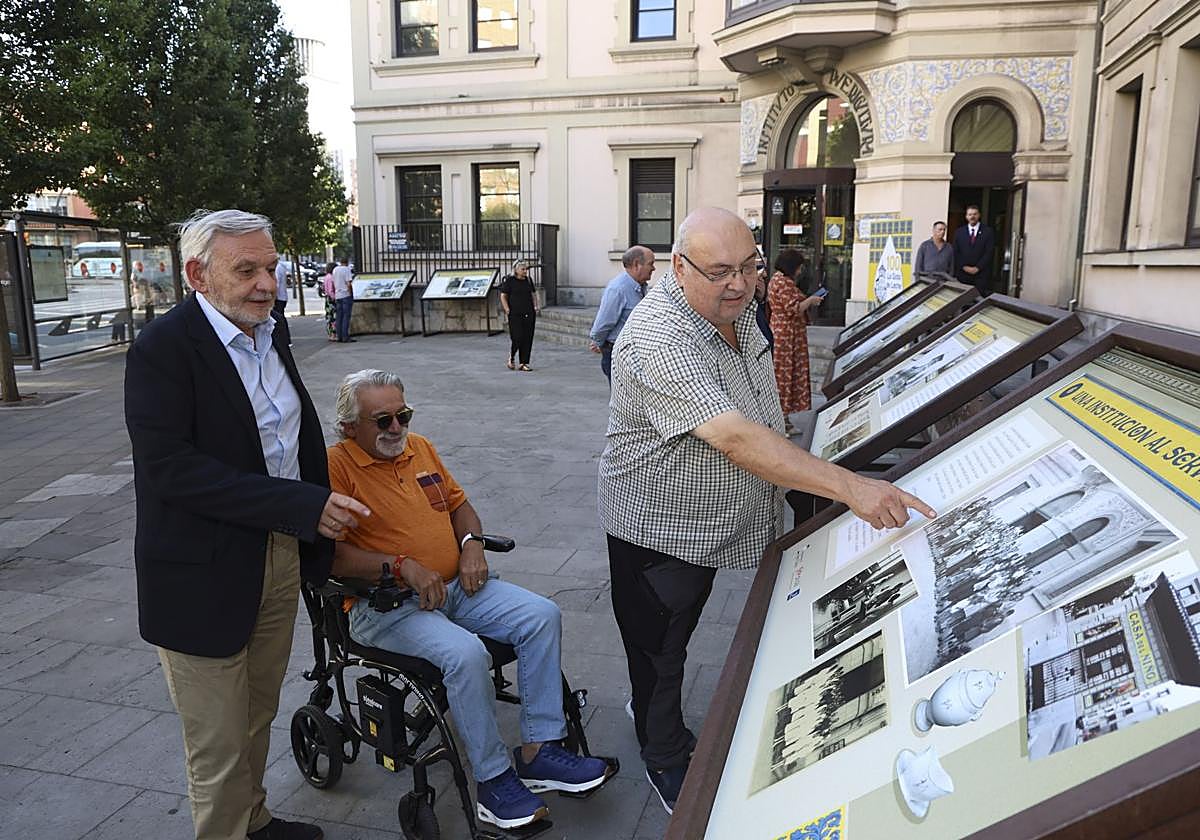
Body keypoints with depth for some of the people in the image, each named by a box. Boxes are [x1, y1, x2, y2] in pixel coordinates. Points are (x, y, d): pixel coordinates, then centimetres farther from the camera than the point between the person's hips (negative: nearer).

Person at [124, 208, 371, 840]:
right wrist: (306, 505, -27)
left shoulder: (268, 334, 7)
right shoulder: (162, 348, -17)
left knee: (259, 718, 24)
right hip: (205, 577, -7)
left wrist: (322, 521, 8)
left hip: (280, 555, 7)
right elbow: (170, 467, -26)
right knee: (220, 746, 8)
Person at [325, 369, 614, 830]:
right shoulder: (335, 467, -9)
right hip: (385, 606, -7)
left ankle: (538, 750, -4)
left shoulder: (420, 447, 13)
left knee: (543, 615, -10)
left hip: (455, 586, 7)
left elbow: (459, 503, 22)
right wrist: (403, 565, -23)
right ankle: (492, 780, -13)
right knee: (466, 653, -32)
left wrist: (471, 544, 2)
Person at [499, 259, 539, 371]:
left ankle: (523, 363, 8)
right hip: (515, 314, -5)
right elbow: (503, 296, -3)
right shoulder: (509, 280, -4)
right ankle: (511, 358, 17)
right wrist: (507, 310, -11)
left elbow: (533, 294, 22)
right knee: (517, 338, -9)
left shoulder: (528, 280, 12)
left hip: (529, 314, 5)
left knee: (528, 339, 2)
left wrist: (535, 307, 11)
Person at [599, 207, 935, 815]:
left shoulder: (735, 308, -3)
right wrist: (850, 487, -46)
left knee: (676, 636, 29)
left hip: (715, 525, 8)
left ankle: (653, 714, 54)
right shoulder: (658, 341, -33)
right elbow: (734, 439, -43)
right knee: (659, 649, 14)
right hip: (656, 530, -8)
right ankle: (666, 759, 38)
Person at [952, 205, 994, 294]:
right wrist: (964, 266, -7)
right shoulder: (959, 232, 11)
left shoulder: (988, 231, 4)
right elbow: (956, 252, 6)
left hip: (982, 274, -2)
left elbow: (989, 252, -3)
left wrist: (977, 268, -11)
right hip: (963, 273, 2)